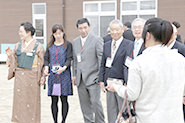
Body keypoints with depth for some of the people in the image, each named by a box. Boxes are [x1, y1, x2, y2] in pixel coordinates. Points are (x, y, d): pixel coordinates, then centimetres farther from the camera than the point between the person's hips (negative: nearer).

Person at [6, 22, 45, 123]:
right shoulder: (18, 45, 9)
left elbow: (42, 64, -2)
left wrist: (41, 78, -7)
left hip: (32, 76, -4)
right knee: (19, 100, 6)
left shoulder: (38, 46, -4)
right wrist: (10, 55, -4)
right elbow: (14, 61, 16)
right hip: (19, 76, 4)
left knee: (32, 101, 2)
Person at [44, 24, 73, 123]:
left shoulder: (68, 44, 2)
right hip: (52, 75, 3)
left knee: (64, 99, 2)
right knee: (54, 100, 5)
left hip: (64, 75, -3)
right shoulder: (50, 45, 12)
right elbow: (46, 58, 9)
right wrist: (46, 67, -11)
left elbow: (69, 58, -5)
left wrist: (64, 67, -23)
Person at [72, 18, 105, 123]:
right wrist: (74, 75, 16)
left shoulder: (97, 40, -4)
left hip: (93, 78, -5)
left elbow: (101, 58, -8)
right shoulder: (75, 41, 14)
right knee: (84, 104, 9)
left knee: (95, 102, -8)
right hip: (80, 79, 5)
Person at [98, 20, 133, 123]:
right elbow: (102, 65, 14)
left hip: (122, 83, -6)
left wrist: (126, 83, -17)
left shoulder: (129, 44, -7)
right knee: (111, 112, 14)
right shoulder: (106, 45, 12)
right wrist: (101, 80, 7)